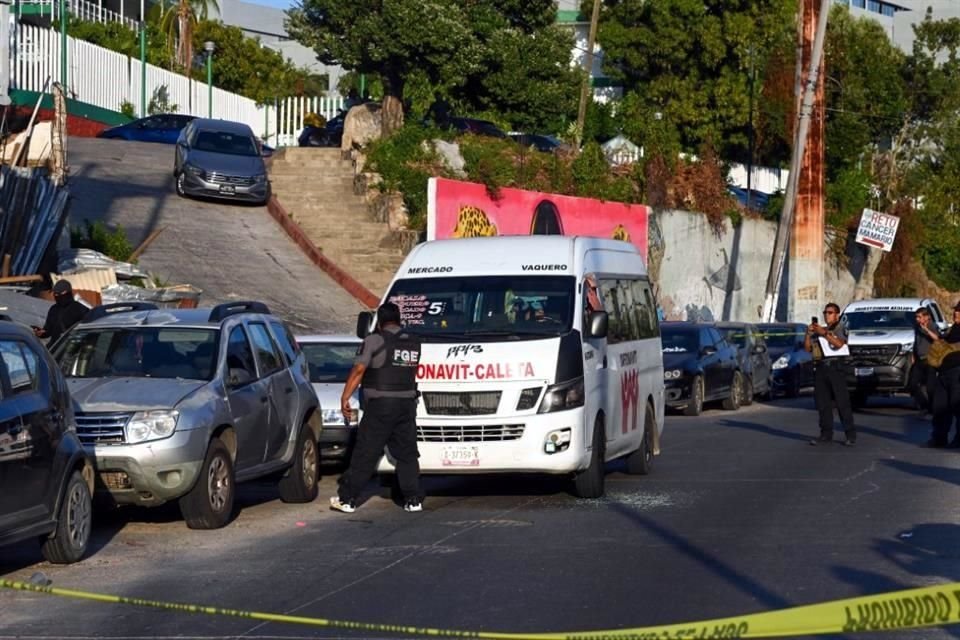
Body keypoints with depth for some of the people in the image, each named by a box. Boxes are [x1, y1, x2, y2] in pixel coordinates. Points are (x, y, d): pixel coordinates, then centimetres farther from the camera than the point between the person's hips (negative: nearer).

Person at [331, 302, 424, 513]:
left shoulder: (375, 341, -8)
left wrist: (345, 397, -9)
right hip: (407, 404, 5)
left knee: (364, 455, -3)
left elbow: (358, 370, -13)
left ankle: (347, 499, 0)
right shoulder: (414, 343, 10)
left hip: (380, 406, -5)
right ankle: (413, 500, 9)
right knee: (407, 454, 11)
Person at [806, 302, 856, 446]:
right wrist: (809, 333, -2)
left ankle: (851, 435, -7)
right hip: (820, 368, 5)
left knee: (842, 402, -8)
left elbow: (839, 344, -16)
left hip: (835, 366, -5)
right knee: (822, 403, 4)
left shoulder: (840, 329, 3)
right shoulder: (819, 329, 19)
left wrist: (824, 333, -19)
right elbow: (807, 348, 13)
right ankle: (826, 434, 9)